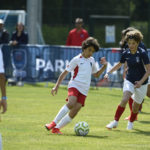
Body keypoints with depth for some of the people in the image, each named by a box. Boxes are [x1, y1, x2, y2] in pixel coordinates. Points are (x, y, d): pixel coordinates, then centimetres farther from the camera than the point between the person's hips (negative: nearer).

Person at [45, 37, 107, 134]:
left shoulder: (91, 60, 19)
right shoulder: (77, 60, 1)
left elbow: (96, 74, 30)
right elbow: (65, 73, 1)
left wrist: (104, 66, 14)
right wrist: (57, 85, -6)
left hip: (84, 90, 5)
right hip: (75, 85, -5)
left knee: (74, 112, -9)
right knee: (71, 103, -31)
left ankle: (56, 128, -4)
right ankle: (54, 123, -27)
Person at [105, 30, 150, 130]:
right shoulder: (126, 53, -3)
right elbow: (119, 65, 17)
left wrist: (141, 82, -24)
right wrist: (109, 73, 10)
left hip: (141, 82, -2)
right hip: (129, 80, 2)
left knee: (136, 105, 9)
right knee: (124, 100, -21)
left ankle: (131, 122, 36)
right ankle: (115, 122, -15)